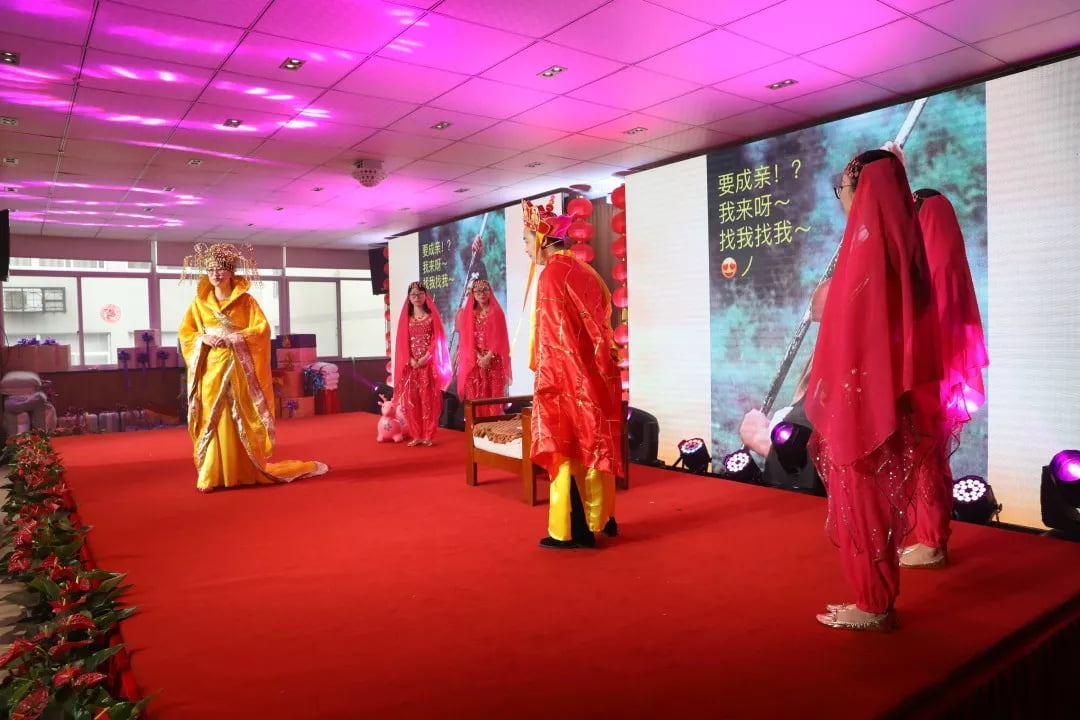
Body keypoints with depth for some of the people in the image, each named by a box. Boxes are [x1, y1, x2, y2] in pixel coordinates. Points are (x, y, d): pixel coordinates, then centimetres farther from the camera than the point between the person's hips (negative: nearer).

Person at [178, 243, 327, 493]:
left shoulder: (246, 301, 2)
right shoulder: (199, 303, 8)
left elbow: (262, 329, -6)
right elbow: (185, 333, 8)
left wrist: (232, 338, -17)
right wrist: (204, 339, -12)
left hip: (240, 369, -1)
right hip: (212, 370, 2)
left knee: (244, 420, 0)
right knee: (213, 420, -1)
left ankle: (249, 470, 9)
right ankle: (212, 475, 3)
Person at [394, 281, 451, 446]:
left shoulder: (432, 316, 5)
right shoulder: (406, 318, 11)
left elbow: (437, 339, -3)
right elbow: (402, 342, 5)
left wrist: (426, 357, -14)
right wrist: (411, 360, -9)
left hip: (429, 364, -2)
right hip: (411, 364, 2)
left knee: (429, 399, -3)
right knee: (411, 400, 0)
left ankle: (428, 435, 0)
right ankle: (416, 435, 5)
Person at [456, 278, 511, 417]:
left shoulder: (496, 312, 6)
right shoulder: (468, 313, 10)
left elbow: (499, 338, -2)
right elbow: (467, 339, 4)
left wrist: (488, 357, -14)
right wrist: (479, 357, -9)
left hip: (493, 362, -1)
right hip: (473, 362, 2)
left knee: (494, 396, -5)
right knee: (475, 398, -2)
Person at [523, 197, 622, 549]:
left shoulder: (553, 274, -12)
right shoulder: (583, 270, 12)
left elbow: (553, 335, -17)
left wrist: (546, 381, -14)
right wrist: (600, 363, 19)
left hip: (567, 376, -9)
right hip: (596, 374, 9)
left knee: (568, 448, -1)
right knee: (592, 444, 15)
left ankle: (574, 530, 7)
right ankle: (600, 518, 27)